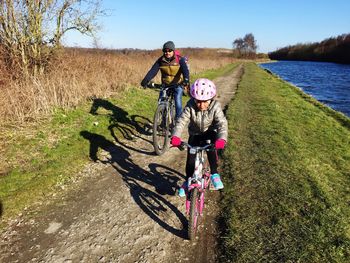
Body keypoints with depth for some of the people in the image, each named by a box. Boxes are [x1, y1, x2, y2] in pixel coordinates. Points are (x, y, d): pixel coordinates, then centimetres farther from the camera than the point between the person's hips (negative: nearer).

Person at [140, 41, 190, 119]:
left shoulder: (180, 60, -13)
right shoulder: (160, 60, -5)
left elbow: (185, 70, -28)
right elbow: (152, 71, -15)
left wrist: (186, 80, -49)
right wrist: (145, 81, -31)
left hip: (177, 85, -3)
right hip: (165, 85, 3)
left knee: (178, 104, -15)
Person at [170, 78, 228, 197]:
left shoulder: (215, 107, -25)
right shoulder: (190, 106, -24)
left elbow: (222, 123, -34)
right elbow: (181, 121, -32)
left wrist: (222, 139, -53)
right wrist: (175, 136, -49)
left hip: (210, 133, -1)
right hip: (195, 134, 1)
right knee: (190, 160, -3)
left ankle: (214, 174, -17)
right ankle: (187, 181, 21)